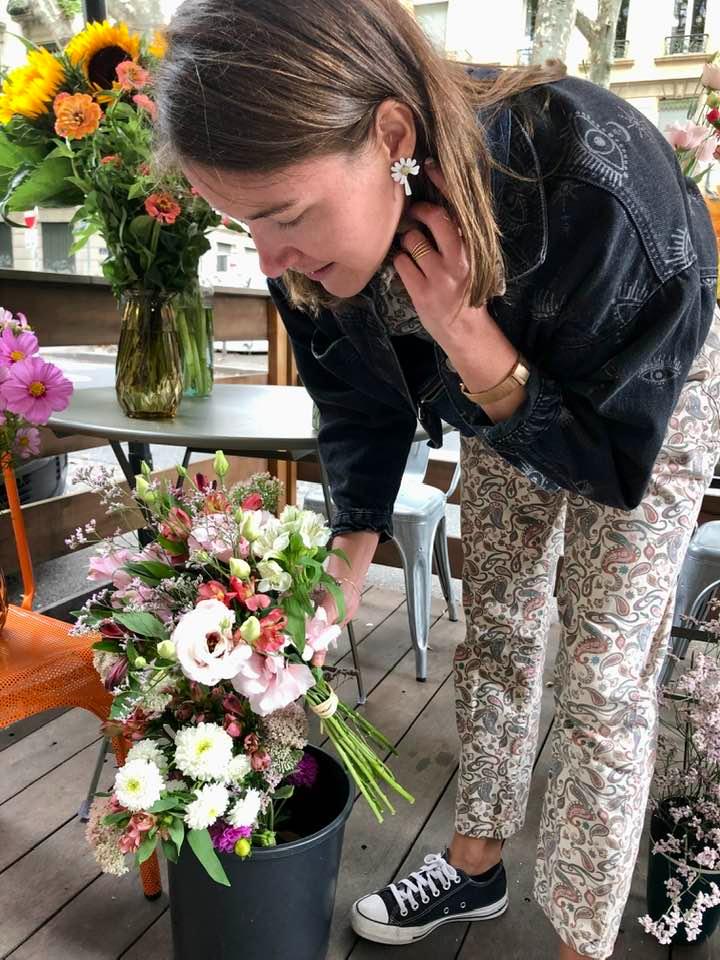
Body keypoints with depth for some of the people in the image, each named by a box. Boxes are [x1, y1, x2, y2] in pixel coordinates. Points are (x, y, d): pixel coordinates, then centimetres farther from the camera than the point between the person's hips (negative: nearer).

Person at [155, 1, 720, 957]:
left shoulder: (597, 186, -42)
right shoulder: (317, 230, -25)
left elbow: (615, 457, -29)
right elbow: (363, 403, -9)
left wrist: (467, 338, -43)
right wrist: (347, 567, -14)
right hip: (498, 390, 5)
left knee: (602, 680, -4)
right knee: (494, 630, 11)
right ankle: (477, 864, 33)